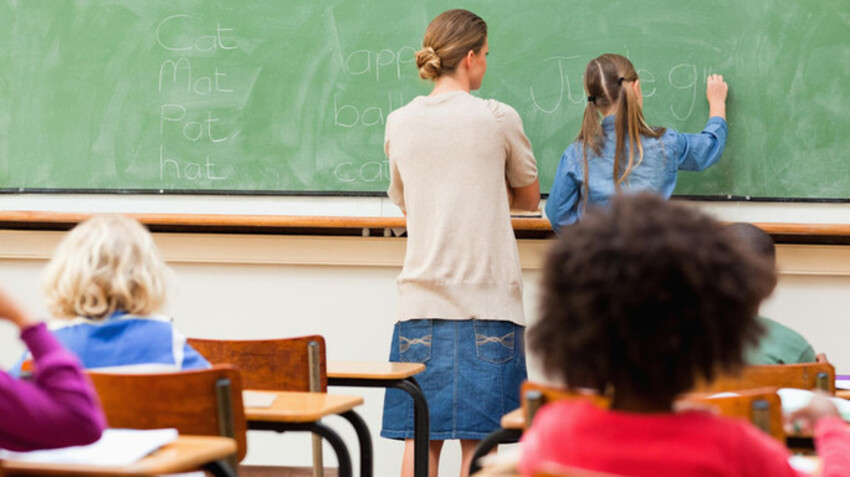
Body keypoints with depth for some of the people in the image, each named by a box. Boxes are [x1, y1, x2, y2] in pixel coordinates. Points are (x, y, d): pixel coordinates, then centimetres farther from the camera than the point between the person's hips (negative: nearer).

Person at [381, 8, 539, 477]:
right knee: (478, 439, 0)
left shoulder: (399, 123, 7)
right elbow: (529, 197, 12)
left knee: (421, 438, 5)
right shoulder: (498, 118, -3)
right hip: (488, 298, -3)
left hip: (422, 298, 3)